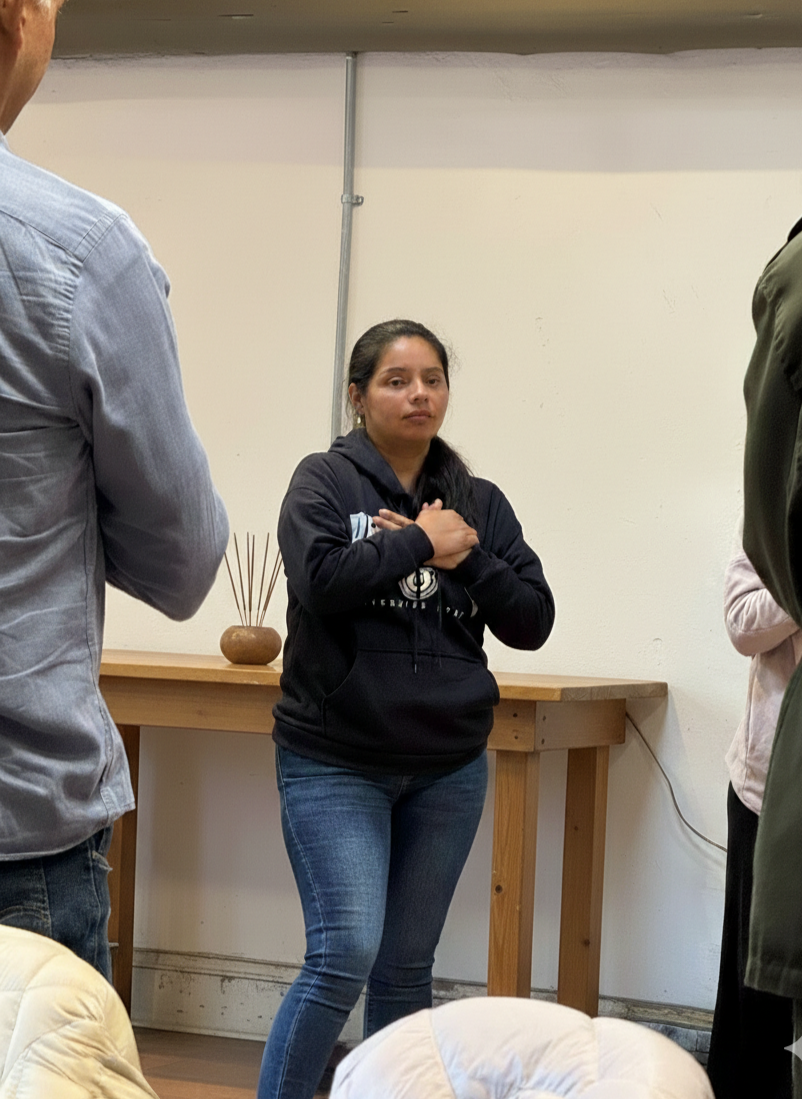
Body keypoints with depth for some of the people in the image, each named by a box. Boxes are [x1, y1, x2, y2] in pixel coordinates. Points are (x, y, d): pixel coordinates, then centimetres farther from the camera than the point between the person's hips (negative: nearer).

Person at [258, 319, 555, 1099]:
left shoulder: (479, 503, 9)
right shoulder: (325, 482, -2)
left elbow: (533, 622, 2)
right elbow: (321, 579, -21)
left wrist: (464, 558, -11)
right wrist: (420, 542, -12)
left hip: (448, 769, 4)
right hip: (335, 763, -4)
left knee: (407, 970, 10)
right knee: (345, 957, -14)